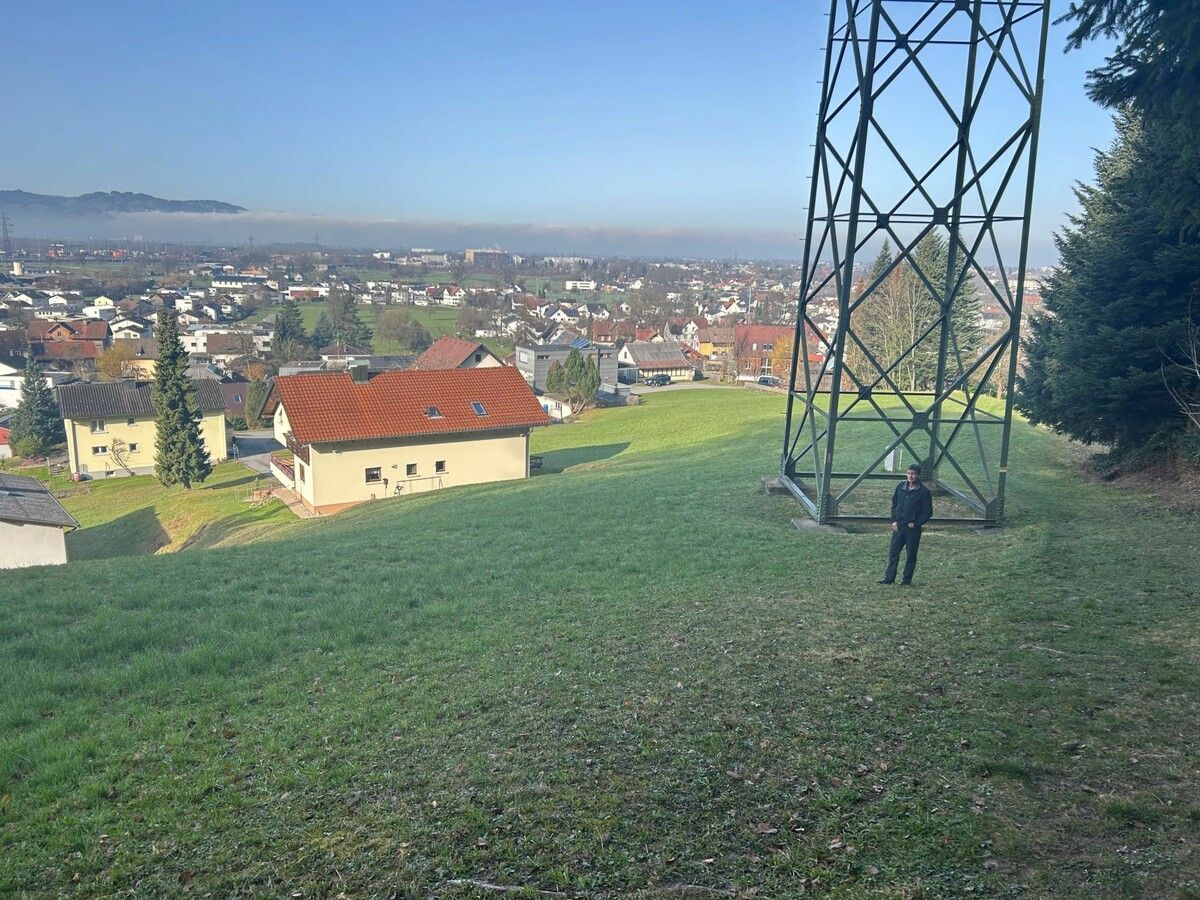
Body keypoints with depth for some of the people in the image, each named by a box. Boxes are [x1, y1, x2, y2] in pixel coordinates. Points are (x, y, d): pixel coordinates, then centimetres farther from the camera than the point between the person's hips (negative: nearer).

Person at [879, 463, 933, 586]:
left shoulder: (924, 491, -10)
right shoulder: (900, 487, 3)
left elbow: (928, 512, -6)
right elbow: (894, 504, 13)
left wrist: (916, 523, -11)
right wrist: (894, 521, 3)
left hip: (913, 528, -4)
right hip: (898, 526, 4)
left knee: (911, 555, 6)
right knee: (893, 552, 6)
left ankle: (907, 579, 16)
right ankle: (889, 578, 13)